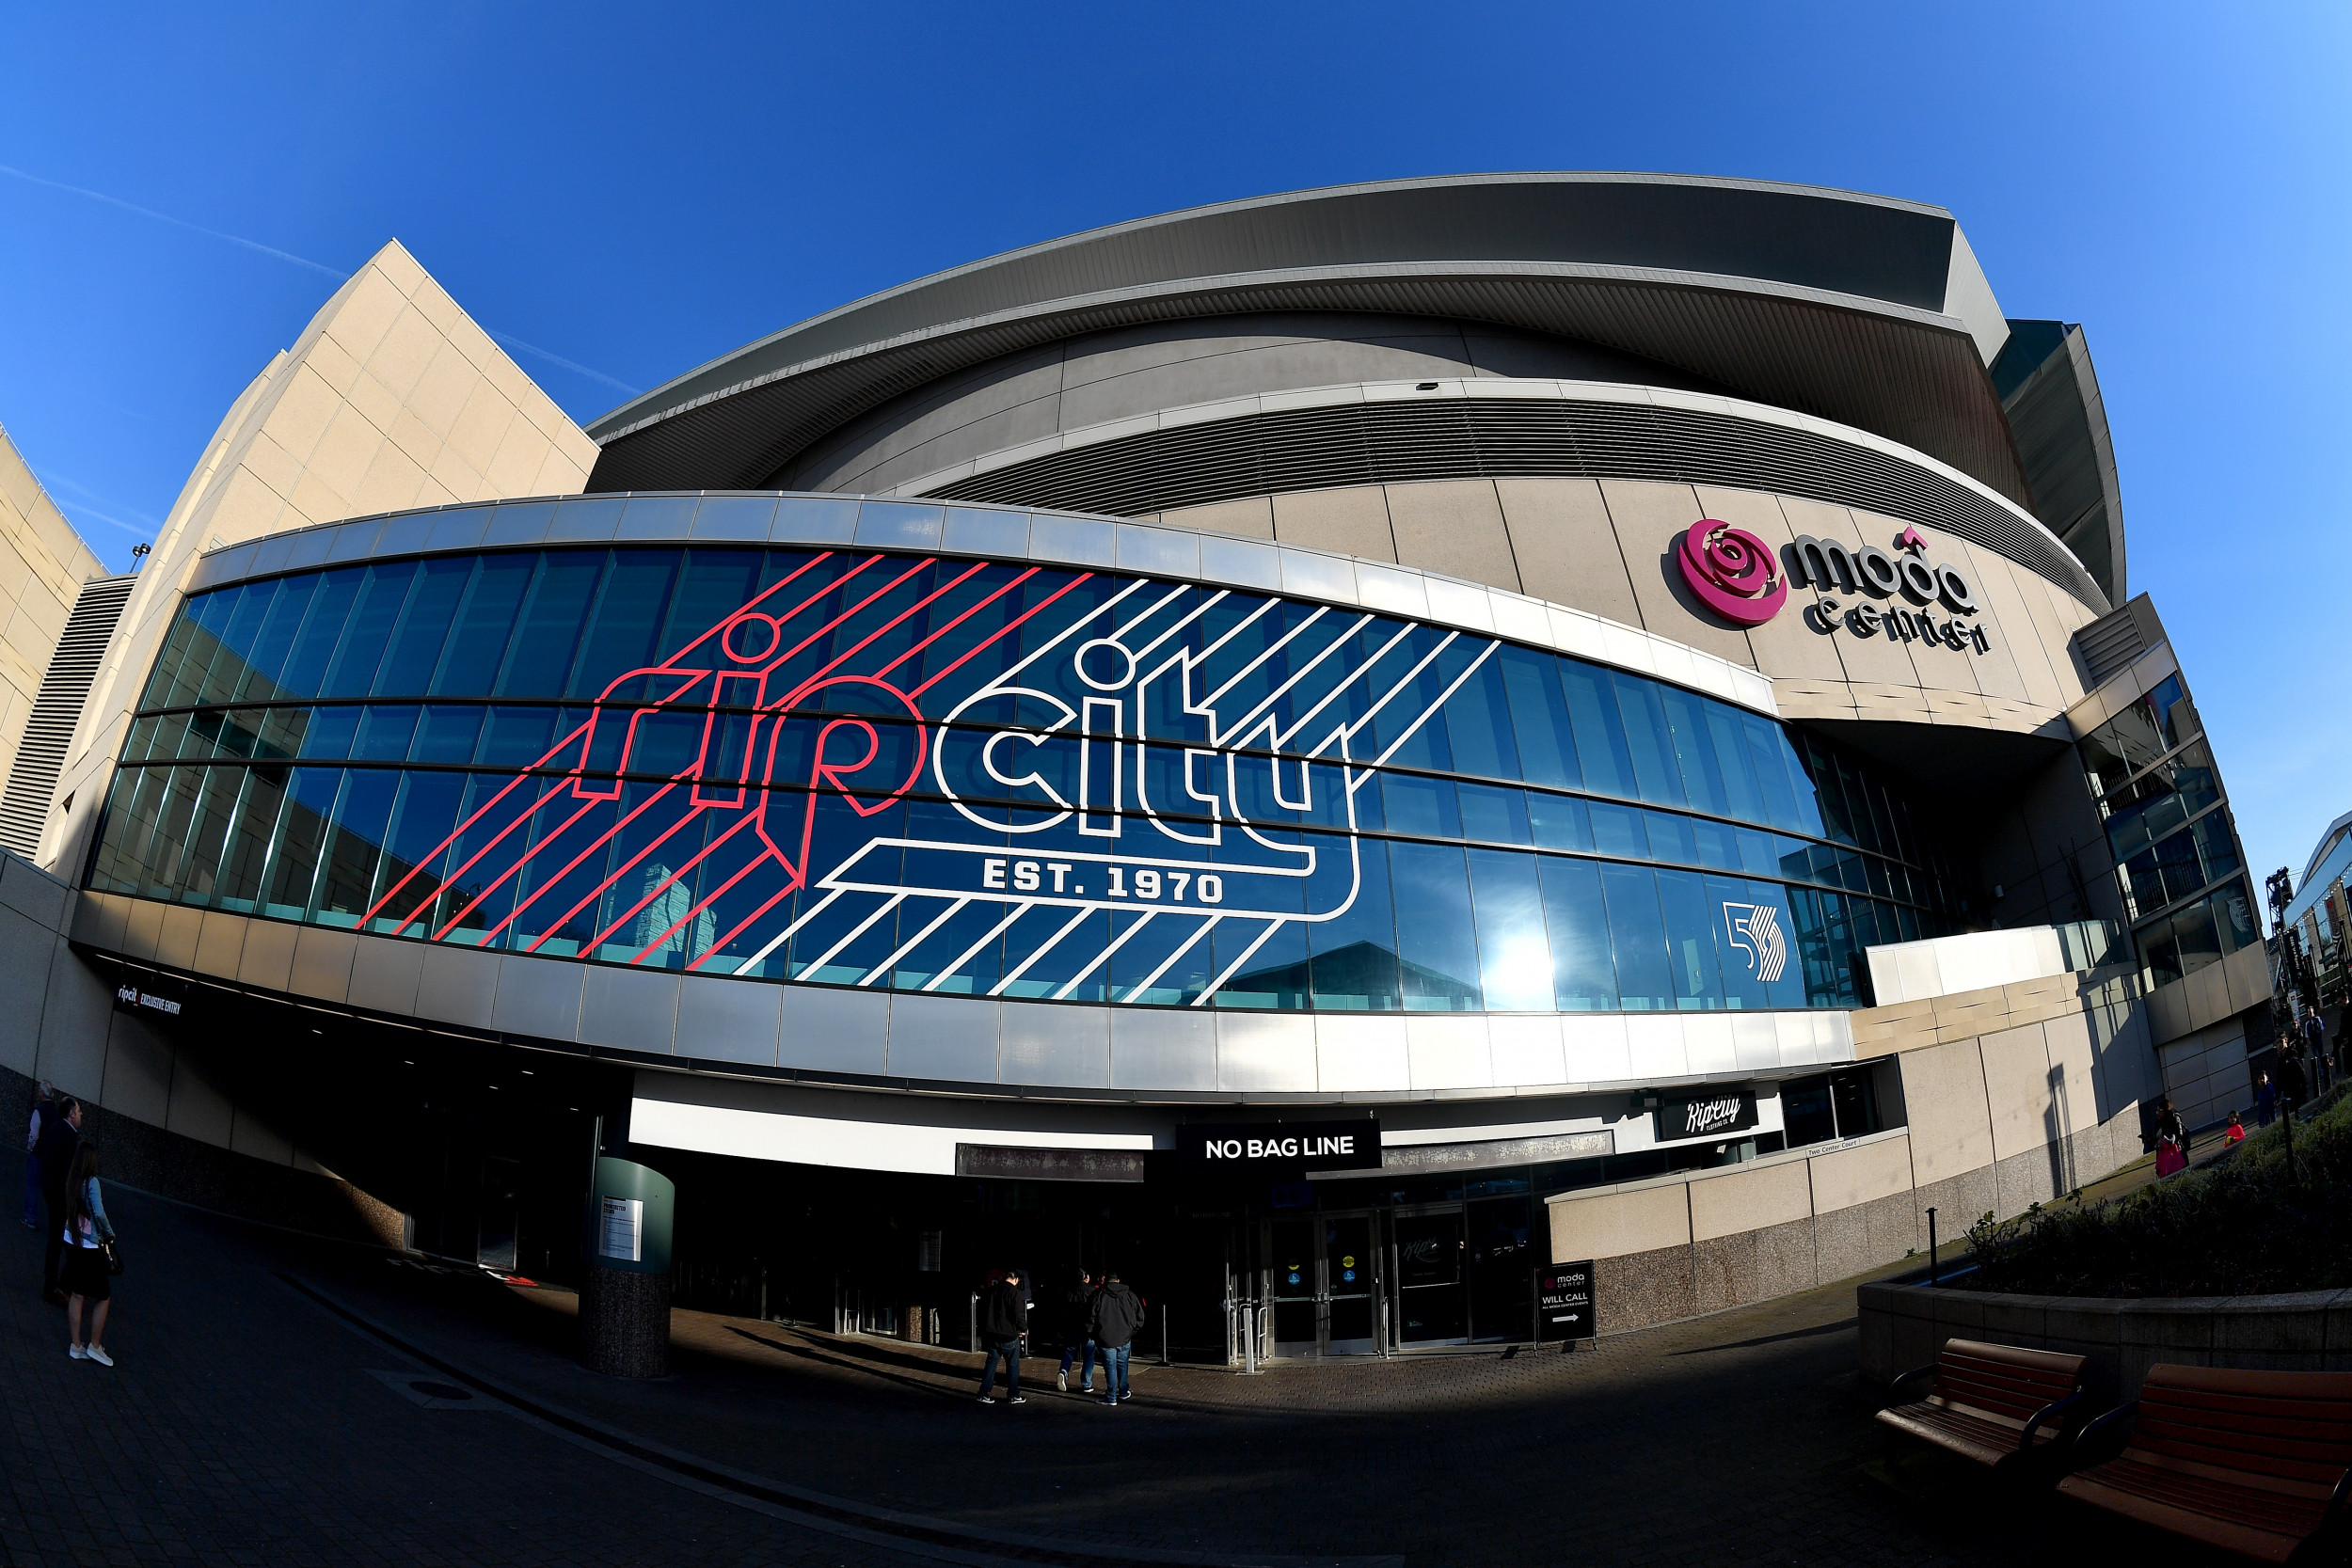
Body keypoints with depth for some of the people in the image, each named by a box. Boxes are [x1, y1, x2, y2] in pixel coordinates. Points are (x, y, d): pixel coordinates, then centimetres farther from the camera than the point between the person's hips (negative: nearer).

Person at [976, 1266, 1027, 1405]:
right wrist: (1023, 1329, 0)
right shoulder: (1015, 1293, -14)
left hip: (991, 1335, 6)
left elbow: (982, 1312, 15)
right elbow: (1019, 1316, -19)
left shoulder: (991, 1291, 8)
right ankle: (1013, 1395, 12)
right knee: (1013, 1365, 7)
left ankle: (984, 1393, 14)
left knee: (990, 1364, 15)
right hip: (1009, 1336, -6)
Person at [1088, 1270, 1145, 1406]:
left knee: (1110, 1367, 4)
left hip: (1106, 1339, -3)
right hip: (1125, 1338, 3)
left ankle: (1111, 1397, 7)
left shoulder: (1099, 1295, -6)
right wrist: (1132, 1330, 18)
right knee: (1122, 1365, 19)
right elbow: (1140, 1316, 8)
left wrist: (1091, 1332, 7)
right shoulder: (1130, 1295, 4)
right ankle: (1123, 1392, 28)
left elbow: (1091, 1317, -6)